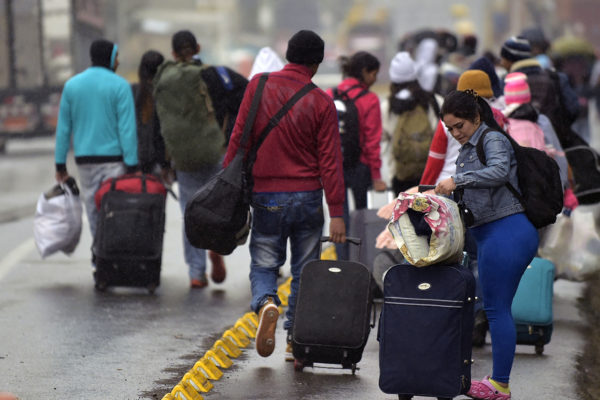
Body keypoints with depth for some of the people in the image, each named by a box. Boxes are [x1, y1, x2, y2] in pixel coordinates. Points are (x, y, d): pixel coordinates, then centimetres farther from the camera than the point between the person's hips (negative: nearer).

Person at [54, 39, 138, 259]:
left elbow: (63, 128, 7)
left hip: (84, 160, 4)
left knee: (93, 210, 10)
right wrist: (132, 166, -11)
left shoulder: (71, 85, 6)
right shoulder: (119, 86, -7)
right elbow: (127, 128, -12)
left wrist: (60, 164, 11)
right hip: (114, 159, -4)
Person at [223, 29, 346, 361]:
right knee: (304, 271, 11)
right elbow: (330, 160, -6)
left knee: (263, 265, 10)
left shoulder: (259, 85, -3)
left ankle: (266, 303, -21)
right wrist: (337, 212, -4)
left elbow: (239, 137, -2)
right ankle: (295, 341, 12)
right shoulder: (322, 103, -5)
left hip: (266, 196, 1)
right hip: (308, 197, 0)